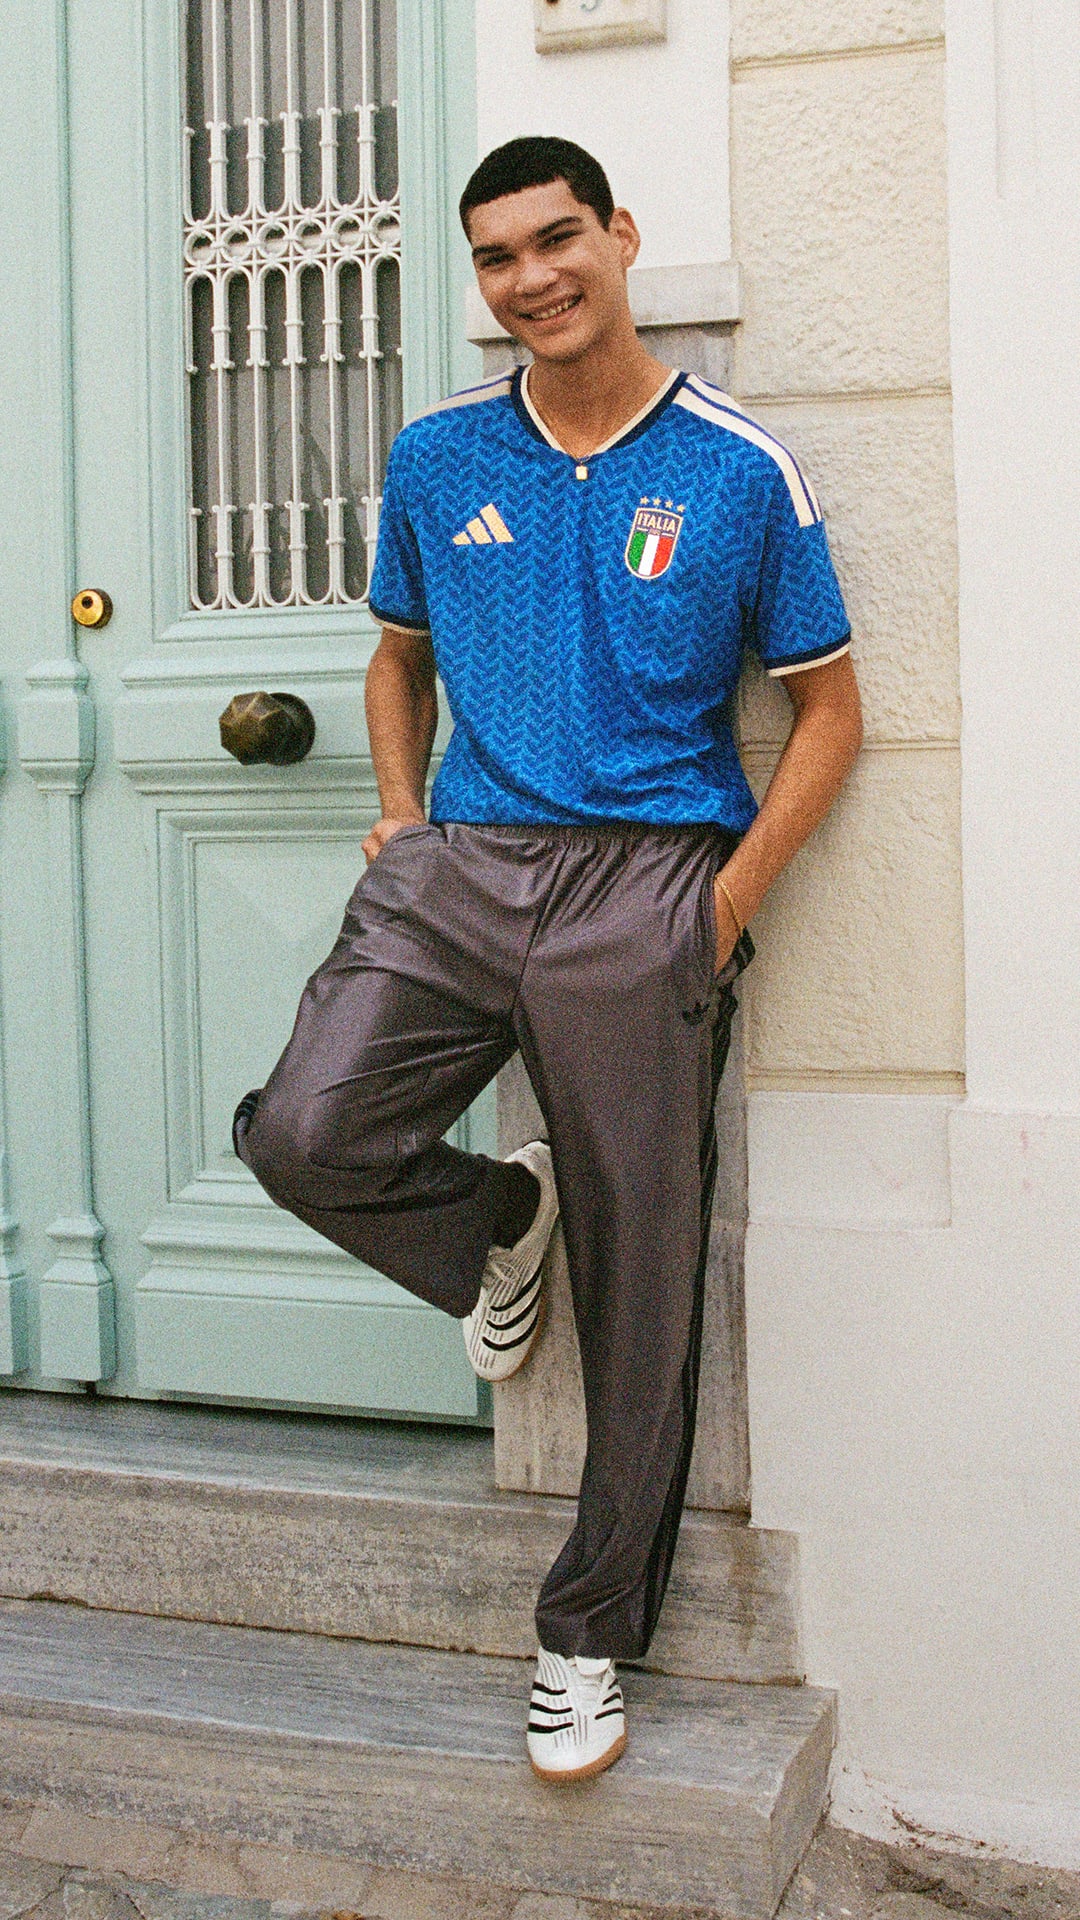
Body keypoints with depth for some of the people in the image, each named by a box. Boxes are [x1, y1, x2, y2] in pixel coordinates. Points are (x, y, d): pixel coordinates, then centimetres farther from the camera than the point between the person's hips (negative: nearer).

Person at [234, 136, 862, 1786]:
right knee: (305, 1137, -19)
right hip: (460, 863, 3)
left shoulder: (741, 471, 1)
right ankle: (500, 1223, 16)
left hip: (646, 887, -2)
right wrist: (400, 820, 8)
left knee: (639, 1295, 1)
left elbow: (828, 708, 6)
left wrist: (730, 898, -5)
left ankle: (590, 1636, 20)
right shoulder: (437, 458, 10)